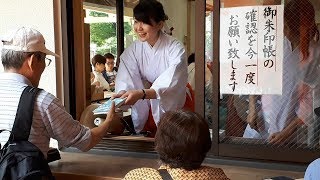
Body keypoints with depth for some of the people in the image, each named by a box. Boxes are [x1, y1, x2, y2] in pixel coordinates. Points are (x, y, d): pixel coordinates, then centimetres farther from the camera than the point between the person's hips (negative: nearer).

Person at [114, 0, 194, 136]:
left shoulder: (175, 48, -23)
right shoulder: (133, 50, -10)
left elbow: (171, 84, -35)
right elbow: (126, 79, -19)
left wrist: (141, 94, -51)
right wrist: (122, 94, -43)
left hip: (177, 104, -3)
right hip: (151, 106, 3)